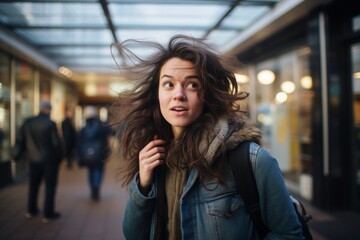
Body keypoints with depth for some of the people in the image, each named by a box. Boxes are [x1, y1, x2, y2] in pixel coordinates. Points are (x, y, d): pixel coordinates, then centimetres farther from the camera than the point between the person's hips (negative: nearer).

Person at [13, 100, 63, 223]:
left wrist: (19, 154, 15)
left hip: (34, 160, 5)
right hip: (50, 160, -5)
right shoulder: (50, 124, -17)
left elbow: (20, 140, 2)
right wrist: (59, 156, -2)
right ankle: (48, 214, 9)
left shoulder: (28, 122, -4)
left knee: (33, 185, 21)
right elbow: (56, 143, -16)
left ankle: (31, 210, 32)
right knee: (50, 186, 6)